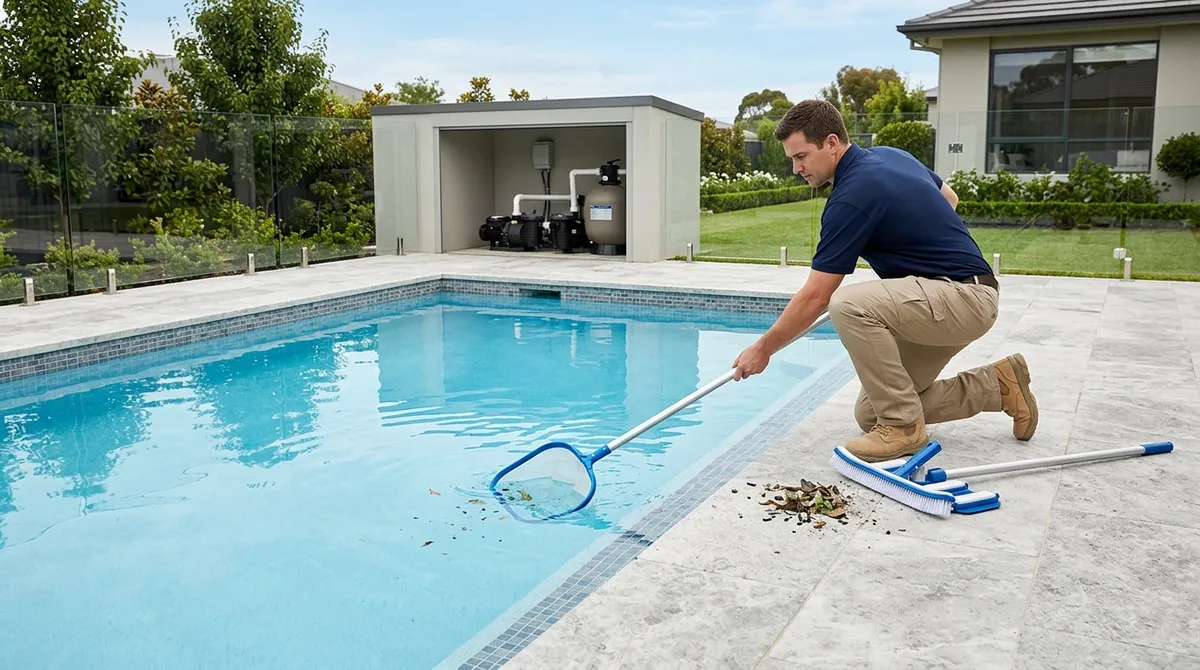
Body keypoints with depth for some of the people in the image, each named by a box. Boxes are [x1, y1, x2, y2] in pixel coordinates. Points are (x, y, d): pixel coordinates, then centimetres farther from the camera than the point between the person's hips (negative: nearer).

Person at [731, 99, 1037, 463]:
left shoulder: (852, 196, -21)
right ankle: (996, 384, 16)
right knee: (871, 414, 6)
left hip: (965, 297, -9)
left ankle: (903, 426, -15)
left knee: (848, 305, -32)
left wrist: (763, 348, -7)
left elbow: (814, 298, -17)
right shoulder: (886, 154, 7)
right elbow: (949, 199, 24)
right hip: (956, 296, 9)